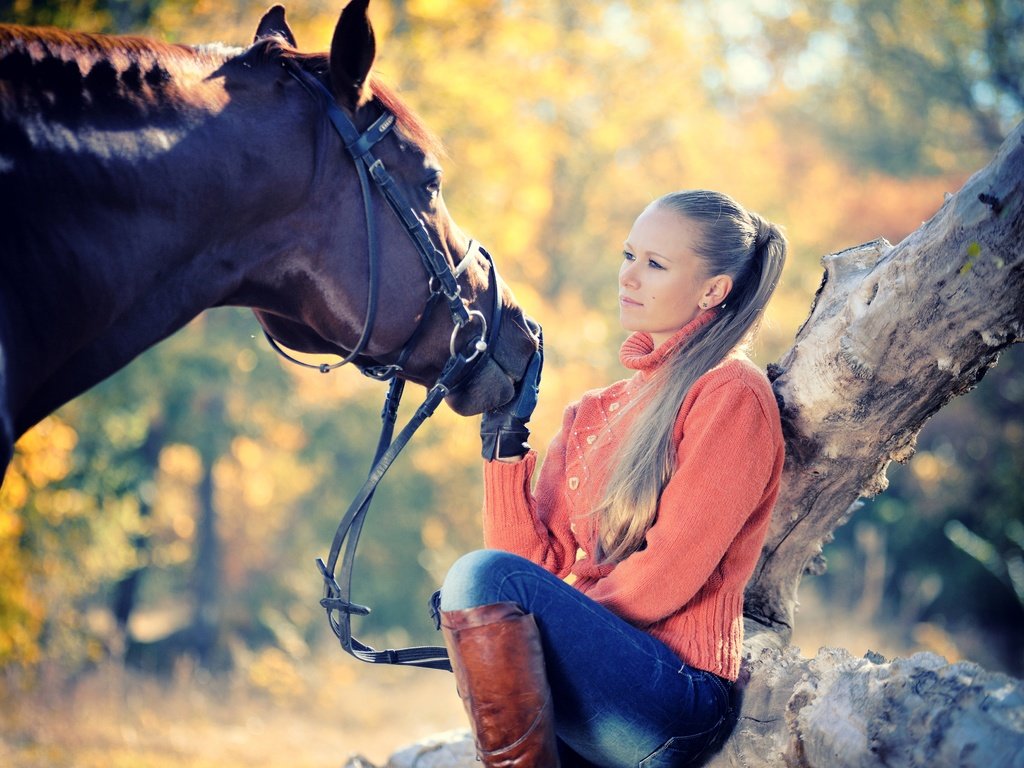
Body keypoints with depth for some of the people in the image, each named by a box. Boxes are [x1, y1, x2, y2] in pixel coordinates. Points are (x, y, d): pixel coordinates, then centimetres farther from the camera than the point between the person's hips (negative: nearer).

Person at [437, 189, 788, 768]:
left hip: (678, 701, -6)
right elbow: (540, 563, 11)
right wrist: (506, 439, 5)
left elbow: (666, 576, -10)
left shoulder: (732, 394, -1)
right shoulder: (594, 415, 20)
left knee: (485, 574, -26)